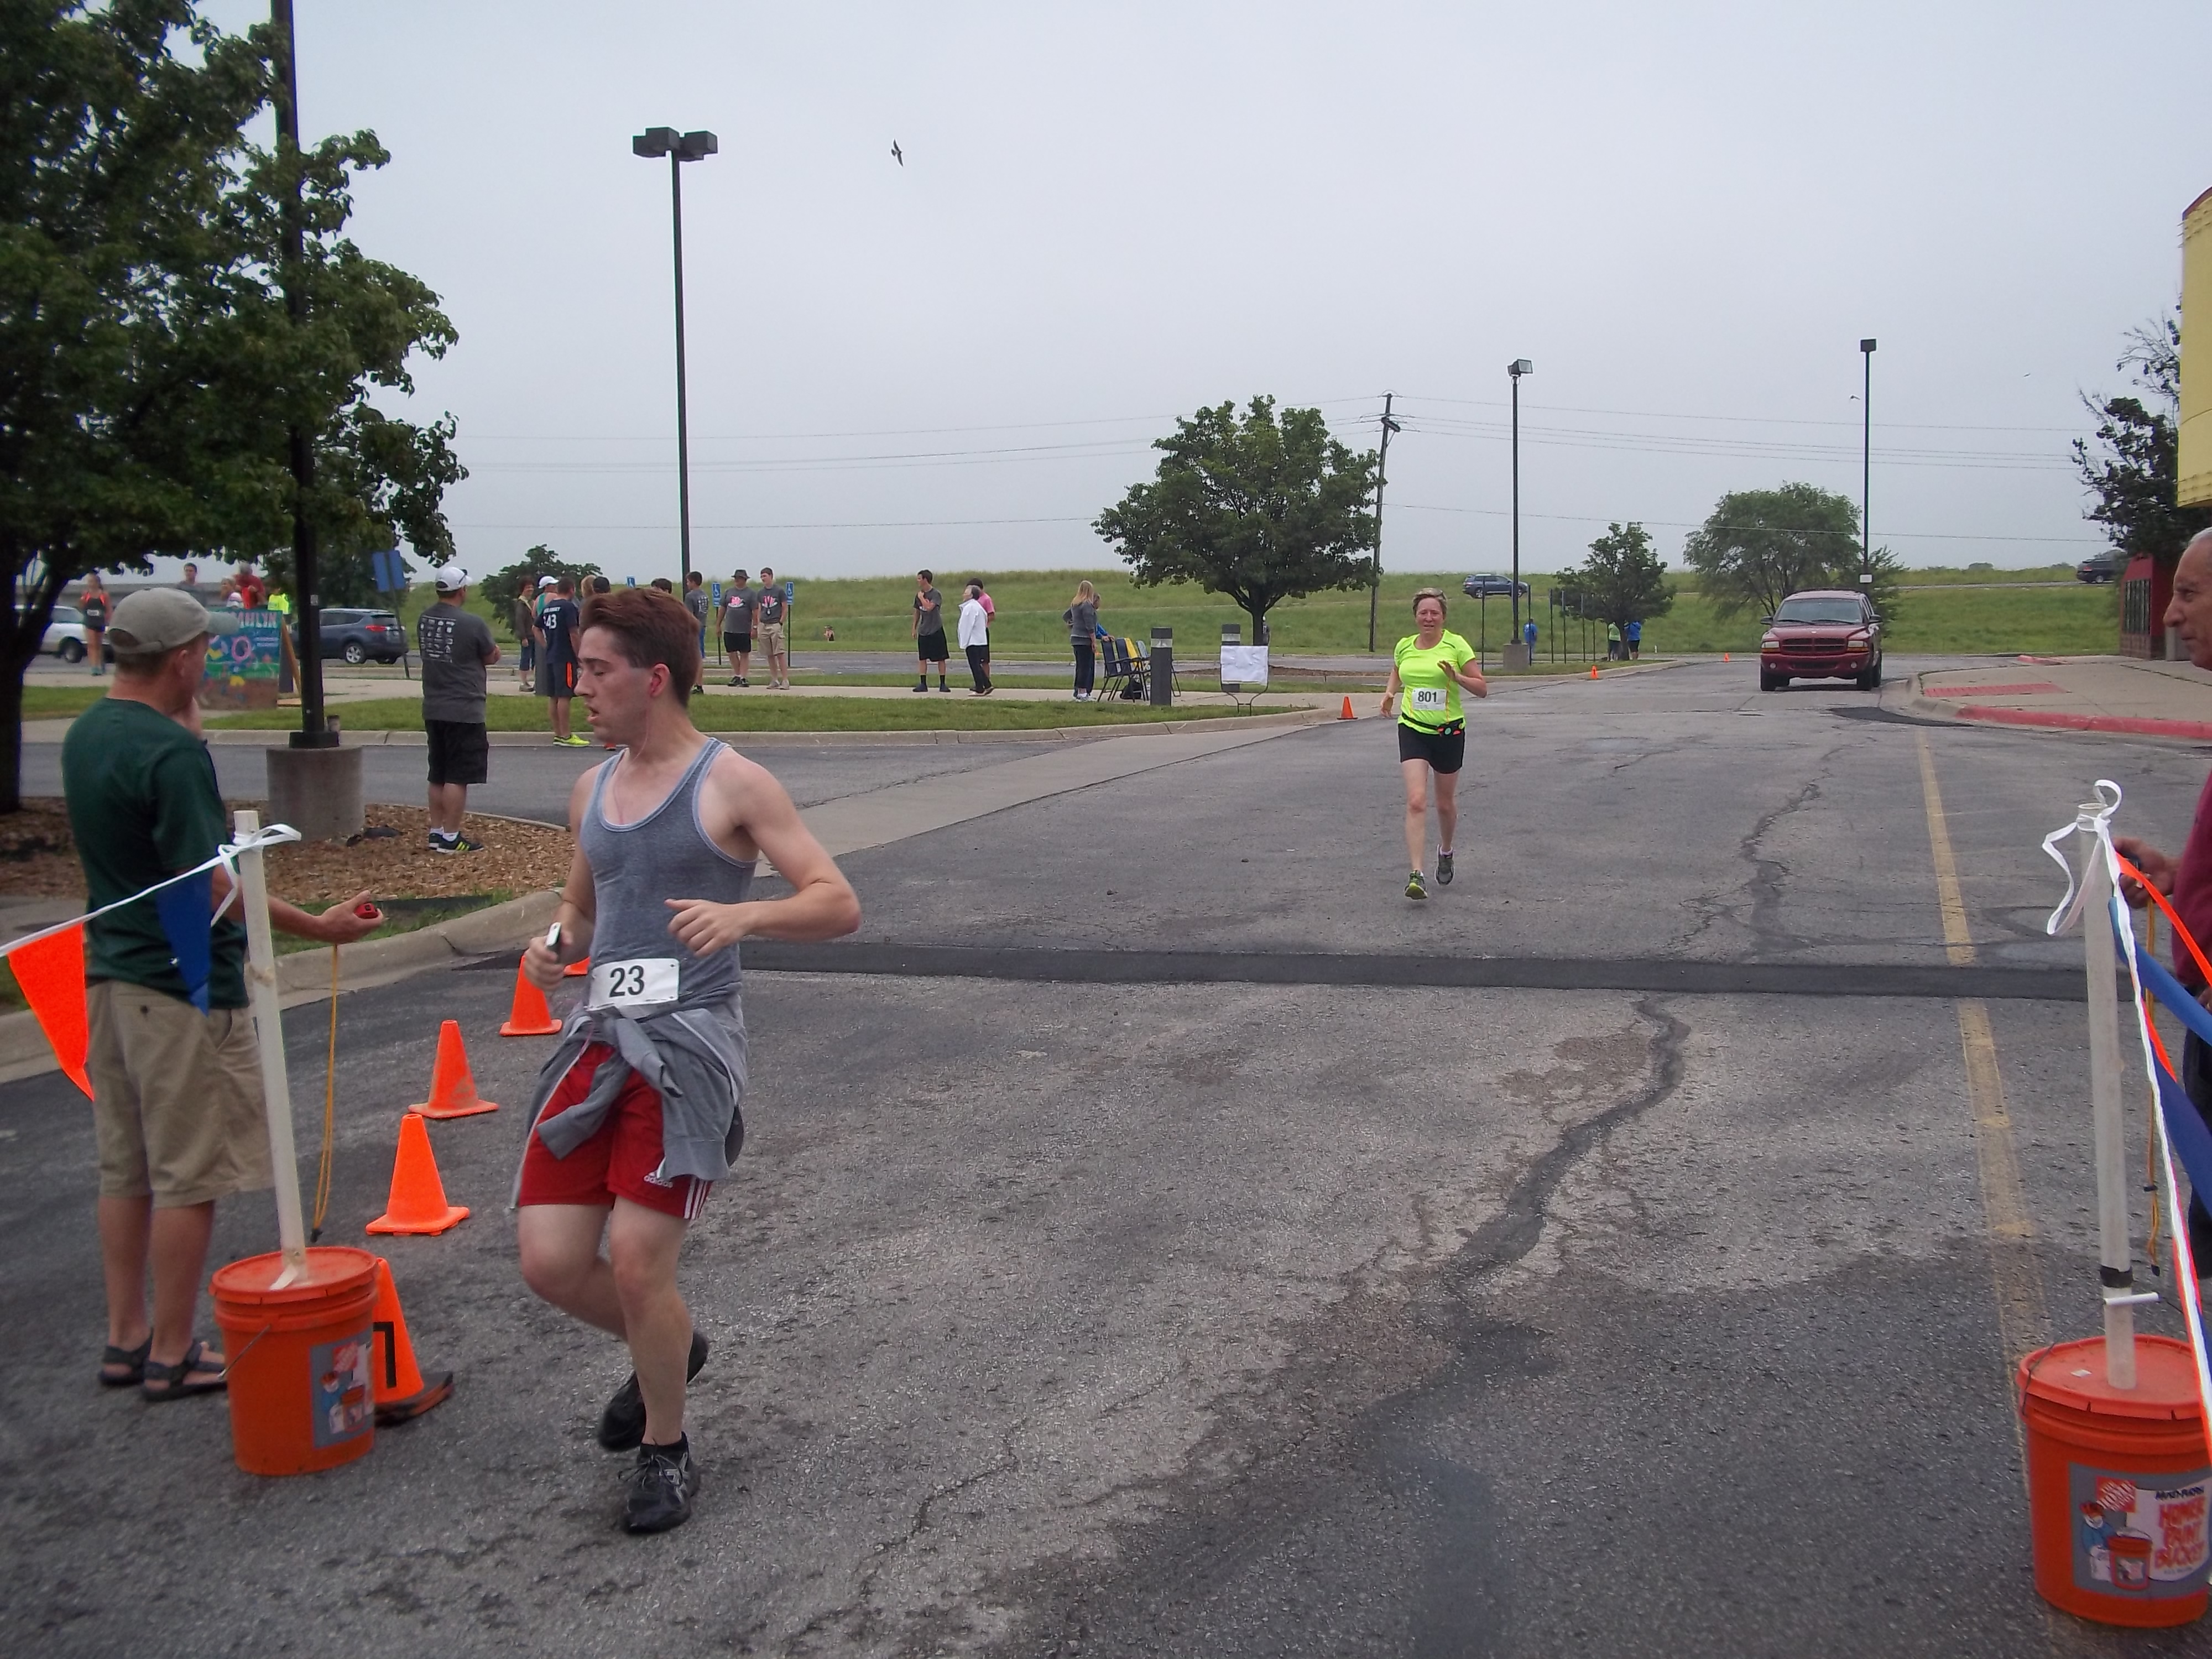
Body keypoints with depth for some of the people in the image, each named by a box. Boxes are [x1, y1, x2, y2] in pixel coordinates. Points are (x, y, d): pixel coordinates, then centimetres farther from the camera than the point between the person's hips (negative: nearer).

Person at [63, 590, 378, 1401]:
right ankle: (172, 1356, 9)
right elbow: (209, 883, -23)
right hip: (183, 986, -9)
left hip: (111, 974, 9)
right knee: (187, 1178, 1)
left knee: (125, 1169, 15)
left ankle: (126, 1339, 25)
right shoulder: (172, 751, -20)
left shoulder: (86, 735, 7)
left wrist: (187, 724, 16)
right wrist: (317, 927, -19)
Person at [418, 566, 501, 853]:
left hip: (432, 709, 7)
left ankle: (436, 833, 21)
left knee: (438, 776, 16)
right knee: (458, 777, -2)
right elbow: (491, 658, -4)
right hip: (464, 711, -7)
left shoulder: (424, 620, 5)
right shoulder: (472, 623, -16)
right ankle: (450, 838, -1)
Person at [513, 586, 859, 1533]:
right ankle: (666, 1347, 32)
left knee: (637, 1263, -9)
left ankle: (665, 1453, 16)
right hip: (598, 1042, 6)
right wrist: (555, 945, 4)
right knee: (550, 1262, 0)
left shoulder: (731, 785, -5)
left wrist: (743, 914, -27)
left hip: (689, 1044, -6)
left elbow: (838, 905, -8)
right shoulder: (592, 791, 14)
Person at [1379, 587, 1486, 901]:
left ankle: (1445, 852, 45)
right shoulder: (1404, 646, 4)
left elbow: (1483, 689, -6)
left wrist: (1457, 677, -24)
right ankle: (1416, 875, -19)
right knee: (1416, 801, -15)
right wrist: (1389, 693, 6)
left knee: (1445, 803, 14)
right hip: (1412, 730, 1)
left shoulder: (1456, 645, -7)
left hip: (1449, 732, -1)